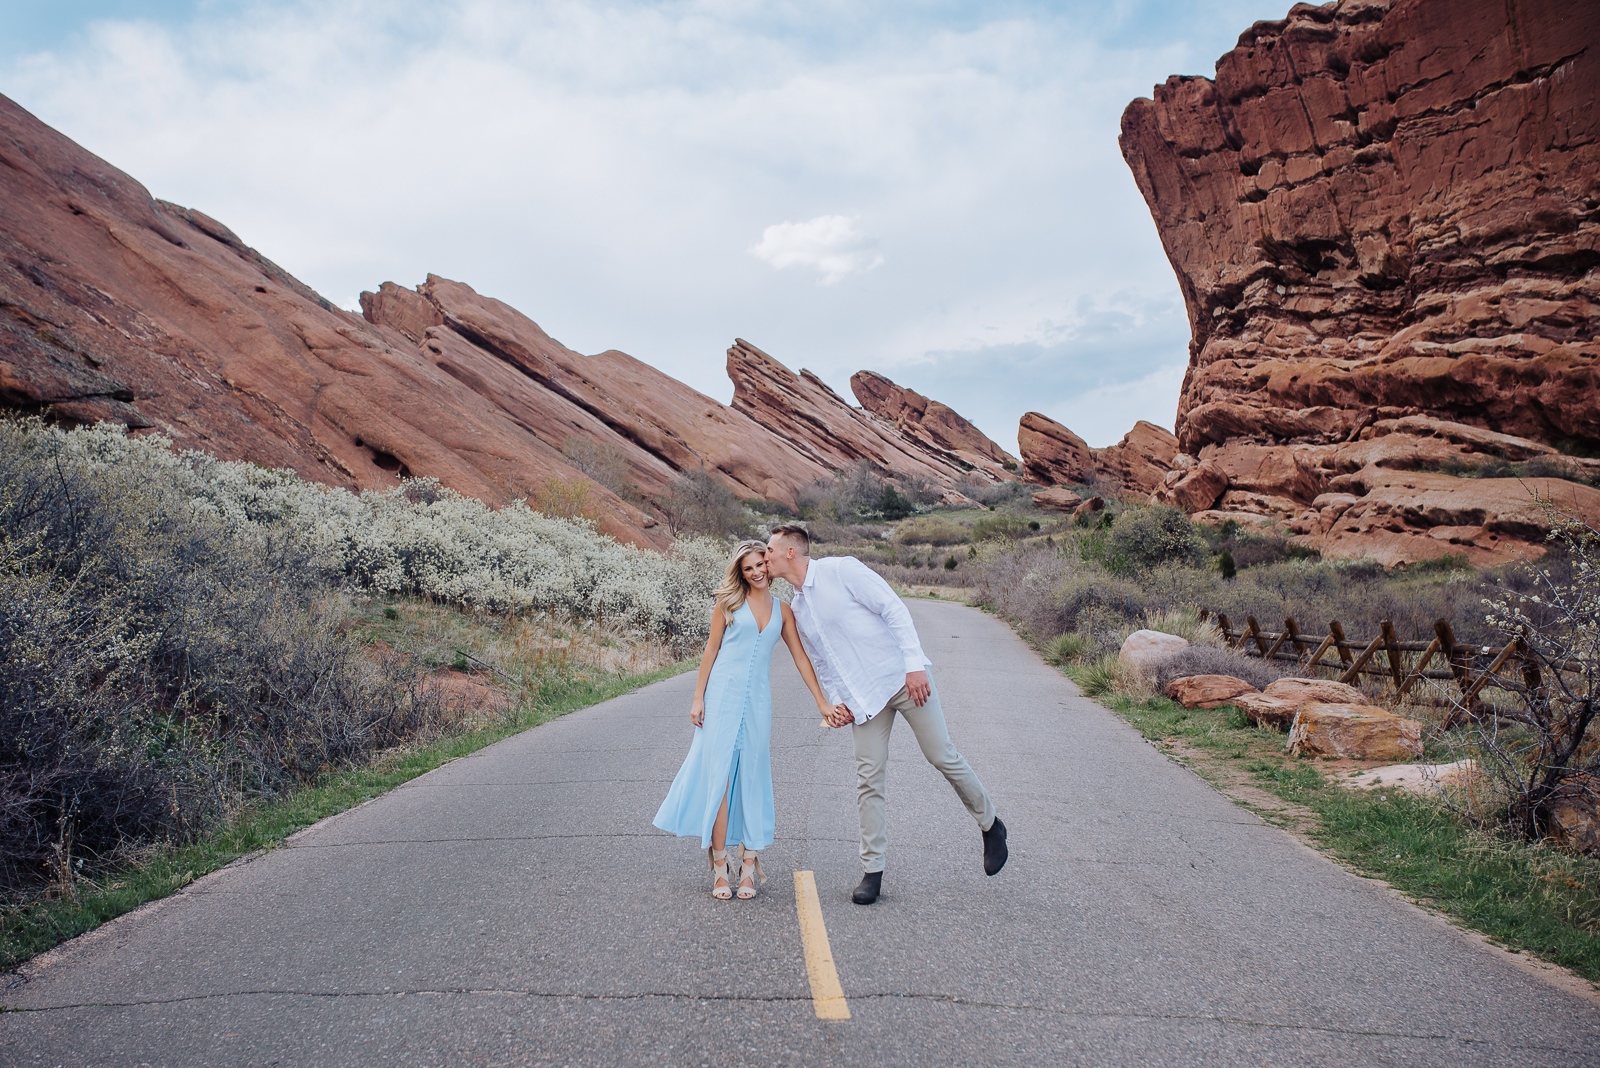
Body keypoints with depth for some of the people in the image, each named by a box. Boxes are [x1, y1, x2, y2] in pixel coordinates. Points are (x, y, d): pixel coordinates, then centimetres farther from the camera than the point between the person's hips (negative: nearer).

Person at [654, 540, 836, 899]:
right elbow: (711, 649, 5)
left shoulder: (782, 610, 10)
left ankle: (749, 862, 7)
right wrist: (698, 697, 0)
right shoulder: (729, 602, 4)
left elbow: (800, 658, 11)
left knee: (753, 778, 1)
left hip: (757, 699, 2)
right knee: (719, 776, -5)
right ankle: (719, 866, -1)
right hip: (722, 694, -2)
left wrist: (822, 703, 7)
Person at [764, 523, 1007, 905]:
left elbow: (895, 610, -12)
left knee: (942, 756, -3)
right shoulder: (797, 611, 12)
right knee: (868, 780, -1)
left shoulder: (841, 570, -9)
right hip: (863, 697, 5)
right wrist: (838, 703, 3)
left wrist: (915, 666, -19)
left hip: (903, 677, -5)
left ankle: (990, 825, 20)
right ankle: (872, 870, 7)